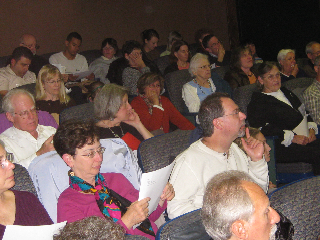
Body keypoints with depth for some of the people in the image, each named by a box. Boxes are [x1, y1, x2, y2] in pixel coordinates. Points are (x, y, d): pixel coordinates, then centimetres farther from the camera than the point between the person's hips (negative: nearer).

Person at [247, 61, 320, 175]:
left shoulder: (286, 92, 27)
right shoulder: (257, 102, 2)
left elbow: (304, 113, 28)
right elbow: (263, 129, -14)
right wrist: (292, 137, -19)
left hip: (307, 139, 7)